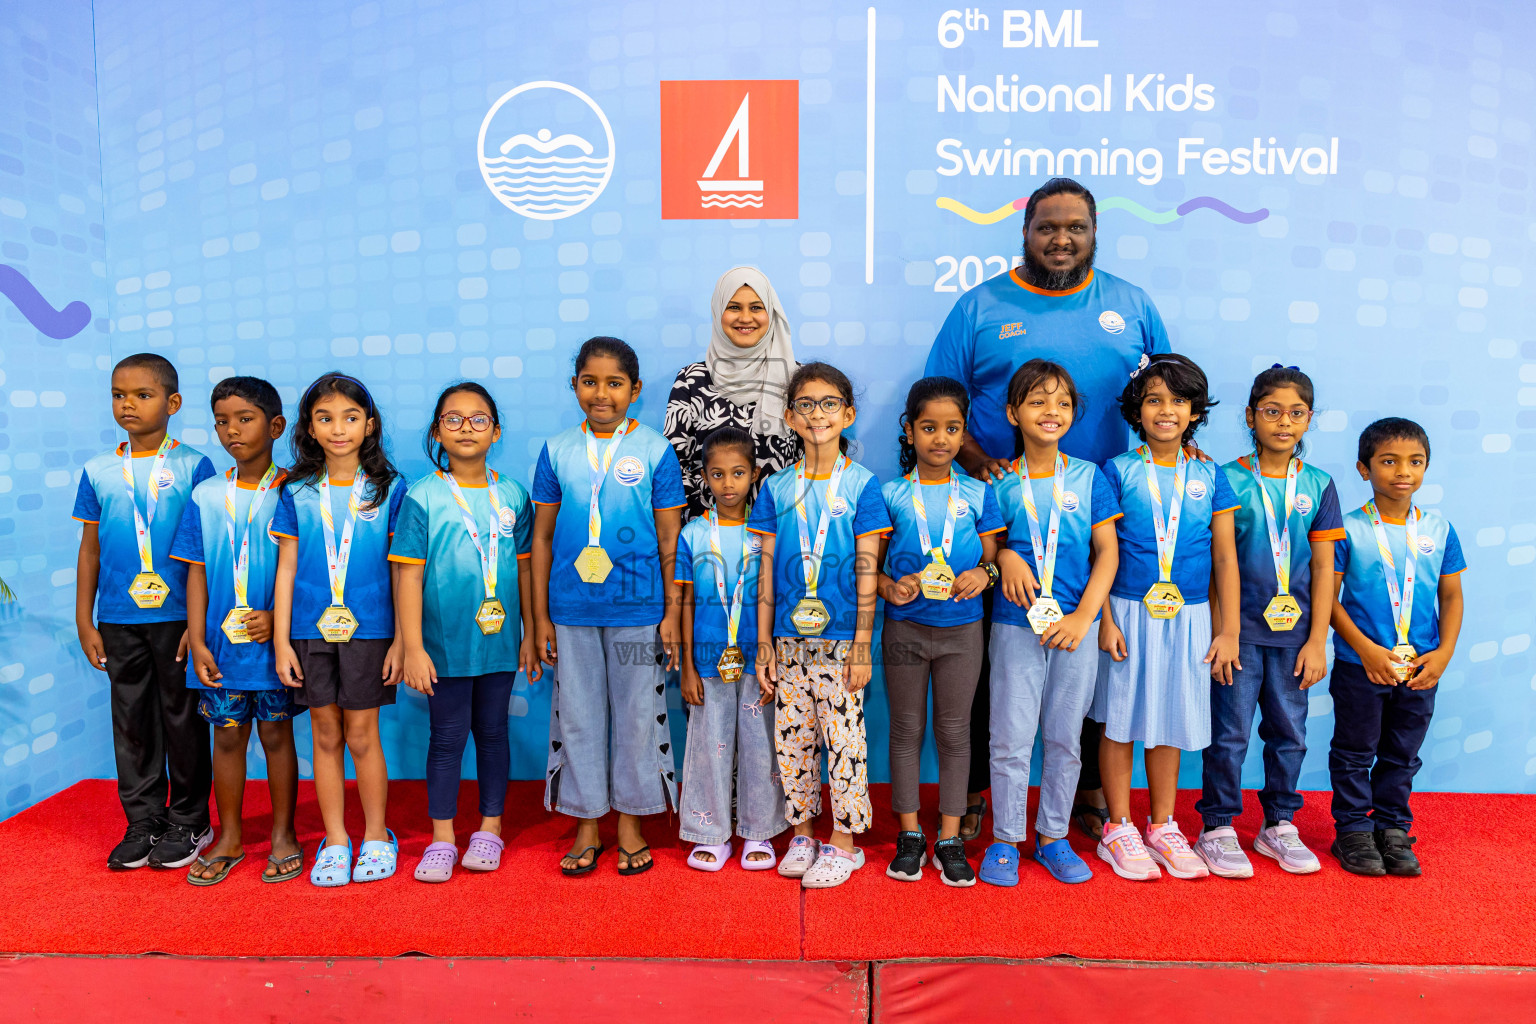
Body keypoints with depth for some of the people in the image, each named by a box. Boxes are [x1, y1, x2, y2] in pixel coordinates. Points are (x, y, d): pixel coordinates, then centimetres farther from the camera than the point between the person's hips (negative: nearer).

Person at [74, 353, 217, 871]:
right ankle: (142, 824, 23)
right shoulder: (98, 471, 7)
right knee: (132, 723, 10)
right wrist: (84, 621, 8)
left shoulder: (194, 466, -3)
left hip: (179, 617, -3)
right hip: (119, 621, 3)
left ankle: (188, 823, 19)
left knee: (184, 721, 5)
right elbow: (90, 548, 11)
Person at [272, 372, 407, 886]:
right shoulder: (297, 492, 4)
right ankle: (335, 840, 23)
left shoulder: (389, 488, -1)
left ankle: (377, 836, 21)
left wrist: (401, 640, -4)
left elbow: (401, 570, 0)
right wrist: (282, 641, 2)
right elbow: (285, 569, 6)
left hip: (368, 630, -2)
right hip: (310, 631, 2)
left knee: (362, 736, 4)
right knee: (326, 737, 9)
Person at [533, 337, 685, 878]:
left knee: (638, 714, 7)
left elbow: (670, 540, 0)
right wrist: (540, 615, 5)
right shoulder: (557, 451, 4)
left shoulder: (655, 450, -1)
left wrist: (672, 613, -3)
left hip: (638, 609, -2)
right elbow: (542, 536, 7)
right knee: (577, 715, 10)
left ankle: (630, 823, 25)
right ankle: (587, 826, 26)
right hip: (571, 609, 2)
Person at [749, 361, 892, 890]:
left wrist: (862, 644, -8)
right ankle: (801, 831, 26)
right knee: (792, 736, 10)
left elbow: (867, 570, -4)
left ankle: (844, 840, 18)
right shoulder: (777, 487, 6)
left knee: (844, 737, 2)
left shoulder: (862, 484, -2)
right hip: (789, 636, 3)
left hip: (840, 636, -3)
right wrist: (764, 640, 4)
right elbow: (767, 567, 6)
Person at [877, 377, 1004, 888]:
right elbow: (869, 563, 2)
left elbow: (993, 555, 6)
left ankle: (949, 839, 21)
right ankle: (910, 835, 23)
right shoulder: (890, 494, -1)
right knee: (906, 729, 9)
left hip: (962, 629, 1)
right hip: (904, 628, 0)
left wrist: (984, 573, -16)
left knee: (954, 731, 8)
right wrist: (889, 588, -18)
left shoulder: (977, 494, 2)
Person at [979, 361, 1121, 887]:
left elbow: (1108, 551, 1)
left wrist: (1083, 616, -9)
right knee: (1011, 738, 2)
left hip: (1076, 626, 1)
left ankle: (1053, 837, 26)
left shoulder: (1089, 477, 2)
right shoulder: (1000, 484, 1)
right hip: (1016, 625, -1)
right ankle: (1005, 839, 18)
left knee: (1065, 737, 10)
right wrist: (1004, 557, -14)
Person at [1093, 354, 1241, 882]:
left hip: (1189, 617, 3)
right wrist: (1105, 619, -10)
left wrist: (1229, 630, 3)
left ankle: (1163, 826, 28)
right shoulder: (1118, 471, -3)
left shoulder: (1209, 477, 5)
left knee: (1170, 723, 12)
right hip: (1128, 613, -2)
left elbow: (1225, 557, 6)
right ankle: (1119, 829, 19)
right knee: (1121, 721, 5)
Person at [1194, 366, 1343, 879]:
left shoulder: (1318, 485, 5)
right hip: (1238, 629, -3)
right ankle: (1217, 828, 15)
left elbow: (1323, 568, 5)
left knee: (1289, 732, 12)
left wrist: (1317, 640, 1)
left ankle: (1279, 825, 28)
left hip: (1294, 632, 3)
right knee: (1229, 732, 2)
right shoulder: (1226, 480, -4)